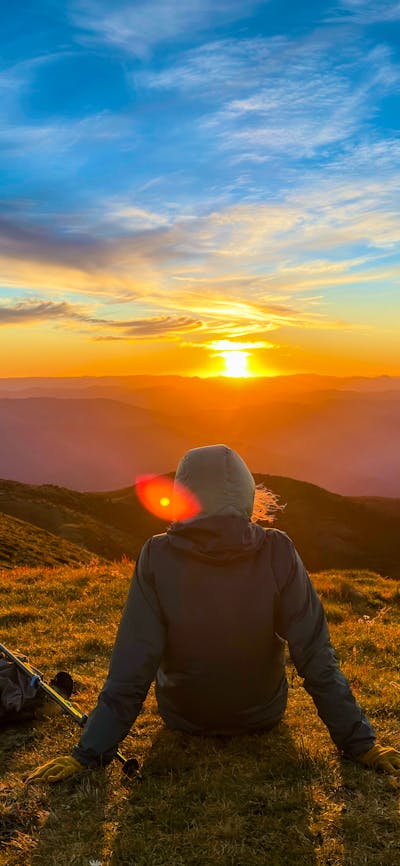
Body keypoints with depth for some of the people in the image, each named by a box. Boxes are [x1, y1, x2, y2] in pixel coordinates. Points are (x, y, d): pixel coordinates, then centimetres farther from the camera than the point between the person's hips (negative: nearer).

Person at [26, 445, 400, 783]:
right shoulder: (278, 553, -25)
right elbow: (317, 658, -20)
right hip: (264, 714, 0)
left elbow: (130, 670, -23)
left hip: (182, 717, 0)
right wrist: (360, 742, -8)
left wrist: (86, 754, -11)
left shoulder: (157, 558, -26)